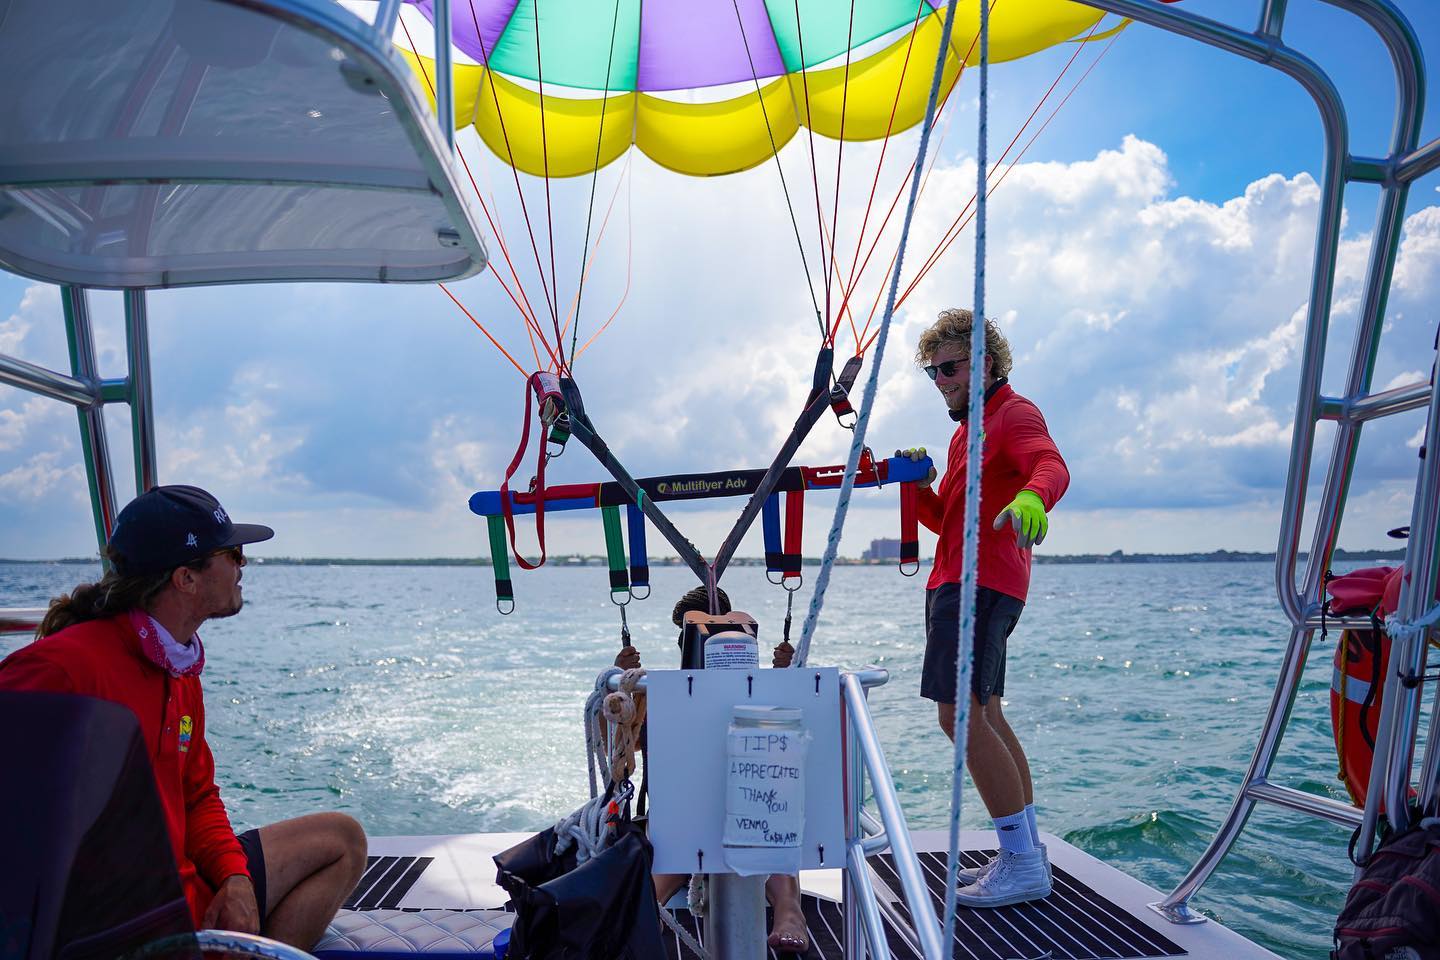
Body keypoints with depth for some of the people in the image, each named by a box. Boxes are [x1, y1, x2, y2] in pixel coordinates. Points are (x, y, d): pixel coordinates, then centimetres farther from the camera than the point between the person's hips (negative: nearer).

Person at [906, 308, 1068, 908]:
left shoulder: (1013, 413, -4)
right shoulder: (968, 430, 26)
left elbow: (1051, 464, -28)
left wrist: (1032, 495, -51)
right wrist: (920, 485, 7)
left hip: (980, 582, -11)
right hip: (959, 582, 11)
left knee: (959, 714, -17)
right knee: (984, 715, 14)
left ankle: (1023, 865, -11)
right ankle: (1027, 852, 23)